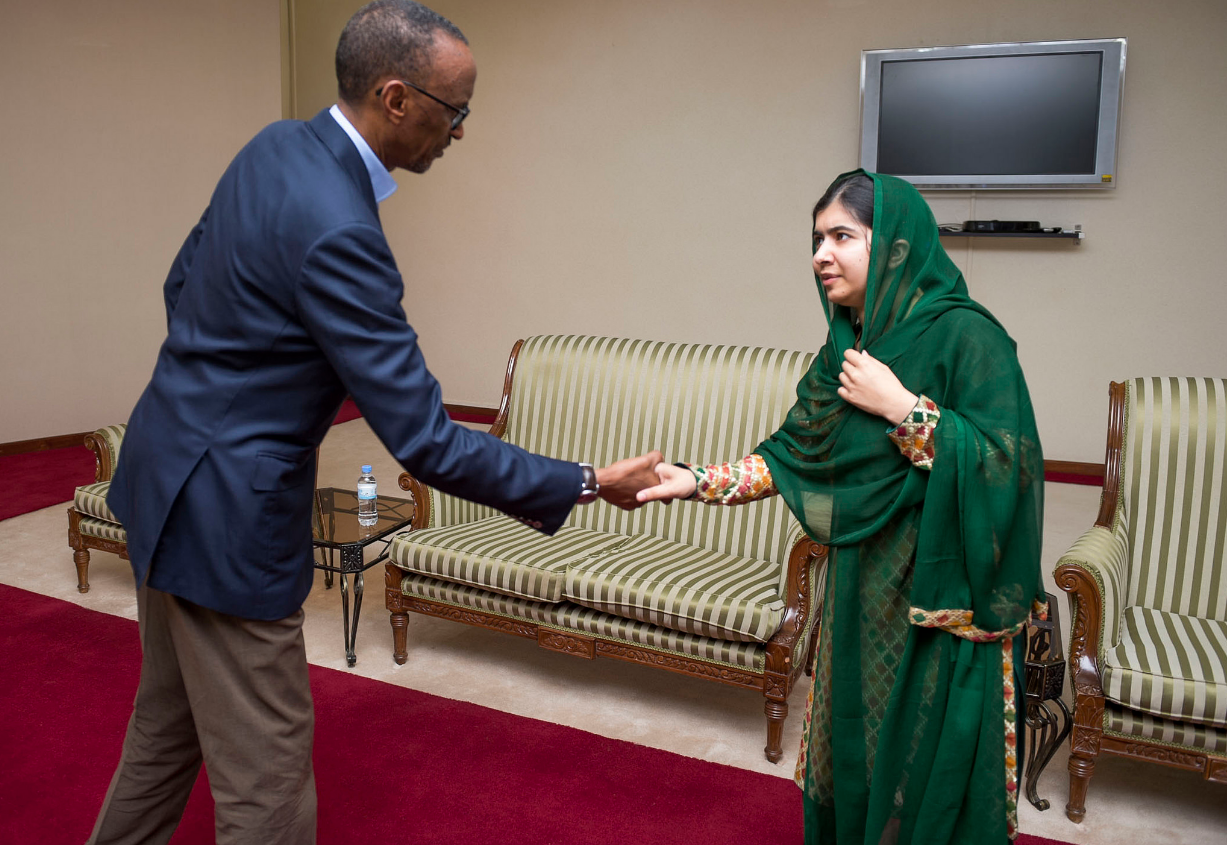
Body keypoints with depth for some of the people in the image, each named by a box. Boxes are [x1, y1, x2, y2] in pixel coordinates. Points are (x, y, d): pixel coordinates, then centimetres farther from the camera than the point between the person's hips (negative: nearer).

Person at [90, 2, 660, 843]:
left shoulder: (278, 145, 2)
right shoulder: (337, 229, -28)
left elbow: (183, 281, 14)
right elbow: (425, 441, -28)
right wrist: (589, 483, -21)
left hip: (169, 470, 10)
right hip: (227, 515, -10)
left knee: (168, 723, 28)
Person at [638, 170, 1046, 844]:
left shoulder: (966, 336, -15)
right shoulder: (848, 344, 6)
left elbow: (1010, 466, -23)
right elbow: (791, 456, 7)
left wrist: (903, 408, -23)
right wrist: (698, 482, -2)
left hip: (943, 605, -6)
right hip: (861, 587, 7)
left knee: (931, 769, 7)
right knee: (851, 750, 19)